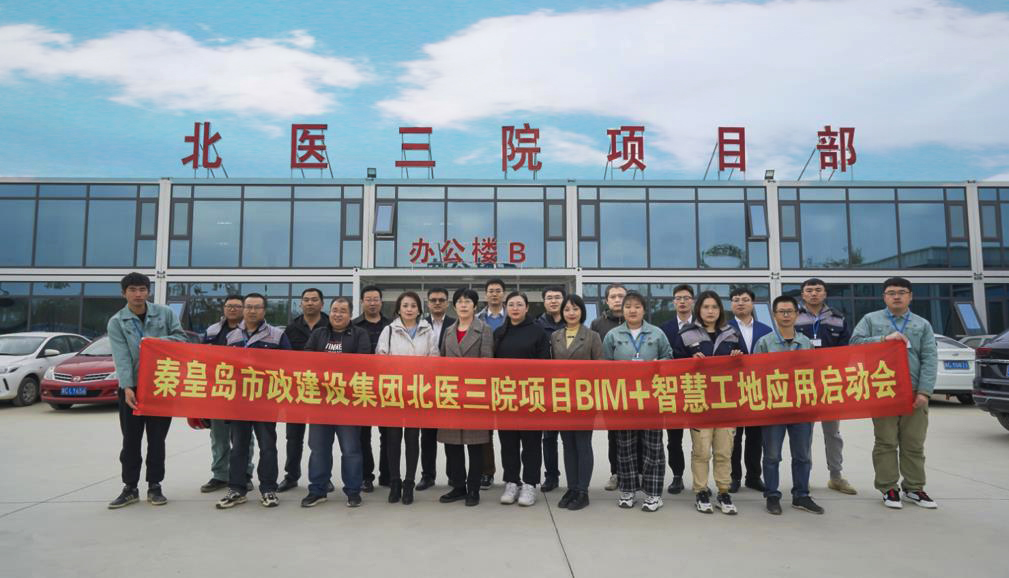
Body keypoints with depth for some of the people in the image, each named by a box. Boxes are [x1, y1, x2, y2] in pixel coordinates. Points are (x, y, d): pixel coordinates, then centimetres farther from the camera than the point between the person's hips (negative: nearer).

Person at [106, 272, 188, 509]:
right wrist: (127, 387, -22)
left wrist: (158, 341, -16)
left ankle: (155, 486, 17)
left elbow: (182, 337, 2)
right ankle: (130, 488, 17)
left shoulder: (165, 313, 3)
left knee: (157, 438, 7)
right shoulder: (116, 322, -1)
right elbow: (121, 357, -11)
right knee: (131, 440, 6)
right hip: (132, 387, 0)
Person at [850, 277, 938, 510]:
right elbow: (855, 342, -3)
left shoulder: (922, 324, 11)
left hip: (914, 392, 2)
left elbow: (930, 359, 3)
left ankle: (914, 488, 21)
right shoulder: (871, 320, 8)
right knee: (886, 442, 2)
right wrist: (884, 339, -15)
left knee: (914, 443, 8)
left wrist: (924, 391, -8)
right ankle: (888, 488, 10)